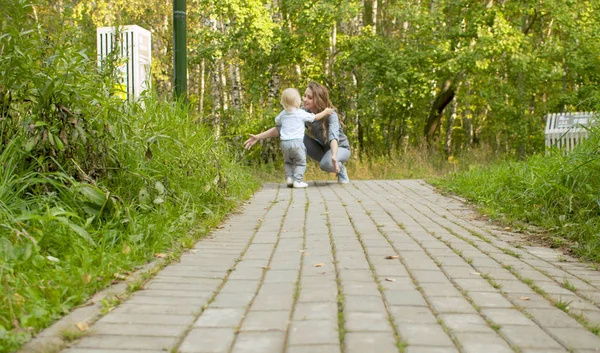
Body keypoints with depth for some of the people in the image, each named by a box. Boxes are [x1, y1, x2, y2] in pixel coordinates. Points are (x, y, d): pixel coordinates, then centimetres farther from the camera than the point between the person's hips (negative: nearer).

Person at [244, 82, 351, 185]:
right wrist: (258, 137, -22)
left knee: (326, 164, -37)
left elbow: (333, 136, -45)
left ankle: (341, 169, -4)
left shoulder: (331, 115, -28)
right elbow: (282, 127, -12)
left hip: (340, 148, -5)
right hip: (323, 148, 5)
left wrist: (334, 156, -64)